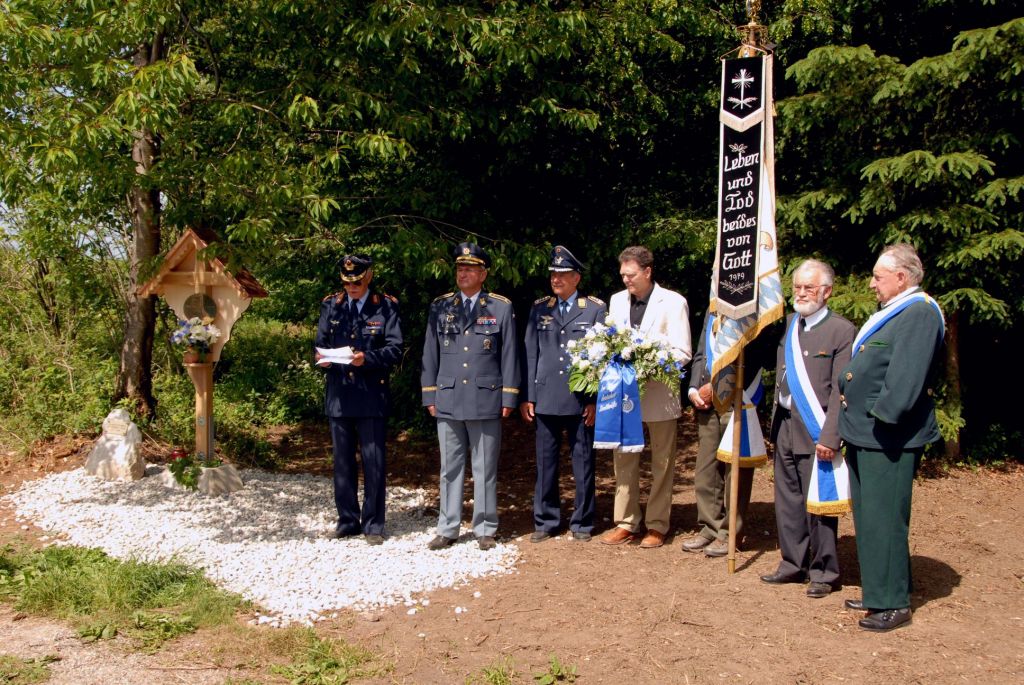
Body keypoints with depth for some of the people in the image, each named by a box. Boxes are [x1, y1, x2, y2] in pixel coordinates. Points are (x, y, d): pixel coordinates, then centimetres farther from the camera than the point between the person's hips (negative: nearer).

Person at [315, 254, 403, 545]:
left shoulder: (386, 306, -2)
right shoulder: (331, 305, 9)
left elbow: (395, 349, -6)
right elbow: (321, 343, 12)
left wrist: (368, 358, -21)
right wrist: (321, 357, -11)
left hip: (372, 396, -3)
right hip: (338, 394, 3)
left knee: (374, 463, 1)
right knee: (342, 462, 11)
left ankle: (373, 524, 12)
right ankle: (347, 519, 22)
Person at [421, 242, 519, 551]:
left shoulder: (501, 307, 2)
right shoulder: (439, 307, 8)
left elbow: (509, 356, 2)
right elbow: (430, 354, 10)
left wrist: (508, 398, -1)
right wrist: (429, 395, 6)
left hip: (486, 401, -2)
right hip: (448, 401, 2)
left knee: (485, 469, 6)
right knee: (450, 468, 8)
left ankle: (485, 529, 17)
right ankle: (447, 529, 17)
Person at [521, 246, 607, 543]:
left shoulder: (596, 309, 1)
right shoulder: (539, 308, 9)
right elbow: (531, 354, 9)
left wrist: (596, 400, -5)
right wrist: (527, 396, 4)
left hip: (581, 401, -2)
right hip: (546, 400, 2)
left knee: (583, 463, 5)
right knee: (545, 463, 8)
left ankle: (582, 523, 18)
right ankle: (545, 521, 20)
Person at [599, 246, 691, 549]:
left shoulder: (673, 302, -7)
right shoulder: (617, 300, 9)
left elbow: (682, 353, -10)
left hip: (658, 395, -4)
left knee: (661, 464, 6)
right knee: (624, 461, 9)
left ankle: (657, 525, 16)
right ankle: (626, 523, 18)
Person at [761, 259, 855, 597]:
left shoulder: (841, 330, -9)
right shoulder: (788, 324, 11)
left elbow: (840, 390, -13)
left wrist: (830, 436, -18)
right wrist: (776, 420, 10)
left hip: (815, 431, -6)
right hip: (784, 426, 7)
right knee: (787, 500, 13)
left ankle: (823, 572, 16)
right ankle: (793, 564, 26)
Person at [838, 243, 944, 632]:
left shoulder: (920, 314, -15)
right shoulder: (891, 313, 17)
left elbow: (905, 378, -24)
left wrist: (881, 415, -23)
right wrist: (847, 394, 14)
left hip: (888, 439, -10)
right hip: (863, 434, 11)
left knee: (883, 519, -5)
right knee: (867, 517, 16)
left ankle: (894, 603, 4)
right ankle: (877, 592, 27)